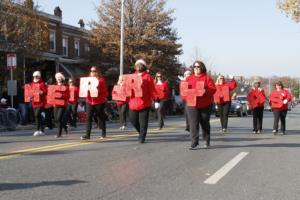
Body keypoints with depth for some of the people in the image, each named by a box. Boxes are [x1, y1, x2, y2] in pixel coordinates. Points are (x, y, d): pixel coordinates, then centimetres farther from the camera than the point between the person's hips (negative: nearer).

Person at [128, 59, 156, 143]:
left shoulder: (147, 77, -1)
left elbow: (152, 90, -4)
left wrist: (155, 99, -10)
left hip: (144, 103, -5)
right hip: (133, 103, 5)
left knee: (143, 121, -1)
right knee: (133, 119, 6)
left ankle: (142, 137, 9)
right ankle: (141, 132, 29)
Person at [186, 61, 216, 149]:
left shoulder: (207, 77, 1)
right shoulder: (189, 78, 11)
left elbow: (213, 89, -7)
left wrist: (205, 91, -24)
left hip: (205, 105, -2)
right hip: (192, 105, 2)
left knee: (205, 123, 10)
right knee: (193, 124, -8)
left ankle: (207, 141, 26)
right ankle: (194, 143, -7)